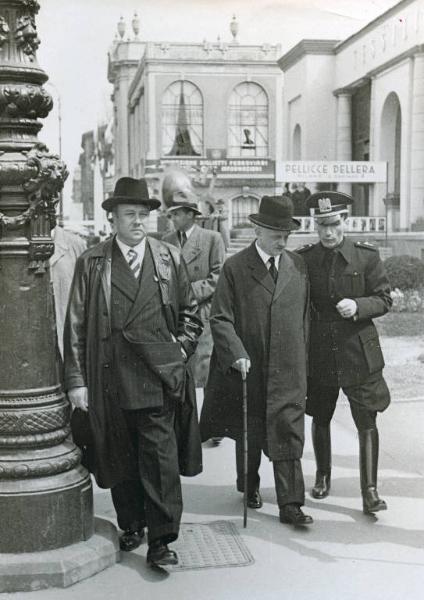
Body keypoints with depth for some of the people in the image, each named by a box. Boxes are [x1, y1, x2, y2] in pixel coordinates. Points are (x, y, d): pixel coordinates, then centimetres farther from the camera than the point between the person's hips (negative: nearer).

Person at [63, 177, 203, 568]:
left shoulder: (170, 258, 8)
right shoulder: (91, 263, 3)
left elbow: (190, 312, 18)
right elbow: (76, 325, 2)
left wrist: (181, 350, 5)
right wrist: (76, 380, -2)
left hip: (157, 375, 0)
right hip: (110, 379, 0)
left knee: (159, 456, -4)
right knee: (118, 458, 10)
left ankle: (161, 540, 4)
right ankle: (131, 526, 29)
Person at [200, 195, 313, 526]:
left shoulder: (298, 266, 5)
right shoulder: (234, 268, -5)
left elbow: (304, 316, 12)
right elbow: (220, 318, -7)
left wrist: (302, 359, 10)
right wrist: (236, 354, -19)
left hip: (289, 368, 1)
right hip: (248, 368, -1)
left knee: (288, 433, -3)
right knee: (249, 433, 15)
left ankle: (290, 504, 3)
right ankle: (249, 487, 36)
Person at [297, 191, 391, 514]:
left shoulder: (366, 256, -4)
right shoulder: (304, 258, 0)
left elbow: (385, 299, -1)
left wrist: (358, 306, -20)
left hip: (359, 350, -2)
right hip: (318, 352, 2)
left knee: (367, 421, -2)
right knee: (320, 418, 16)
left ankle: (370, 490, 8)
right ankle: (323, 476, 37)